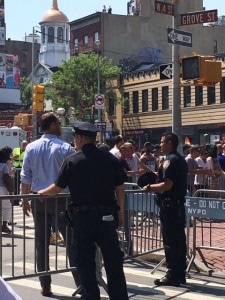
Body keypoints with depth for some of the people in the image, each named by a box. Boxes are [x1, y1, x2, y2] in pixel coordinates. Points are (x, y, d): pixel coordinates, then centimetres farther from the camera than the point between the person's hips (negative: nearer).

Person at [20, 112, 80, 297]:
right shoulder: (65, 148, -8)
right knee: (71, 240, 4)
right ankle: (81, 282, 3)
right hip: (60, 199, -3)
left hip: (38, 199, 3)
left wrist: (25, 199, 10)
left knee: (41, 243, 10)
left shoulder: (31, 148, 1)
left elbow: (25, 177, 2)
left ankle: (45, 285, 13)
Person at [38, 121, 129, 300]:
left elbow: (57, 188, 0)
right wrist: (120, 213, 16)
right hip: (107, 216, 2)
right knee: (113, 262, 11)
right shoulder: (110, 159, 1)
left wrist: (41, 192, 20)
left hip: (82, 217, -2)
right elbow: (119, 189, 5)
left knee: (85, 263, 10)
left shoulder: (72, 161, -6)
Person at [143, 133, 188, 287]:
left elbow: (167, 185, -22)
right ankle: (180, 274, 18)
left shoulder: (169, 160, -15)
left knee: (170, 241, -4)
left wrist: (150, 187, -9)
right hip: (179, 203, 10)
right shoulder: (180, 159, 14)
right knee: (179, 239, 12)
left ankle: (172, 276, 0)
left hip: (169, 204, -10)